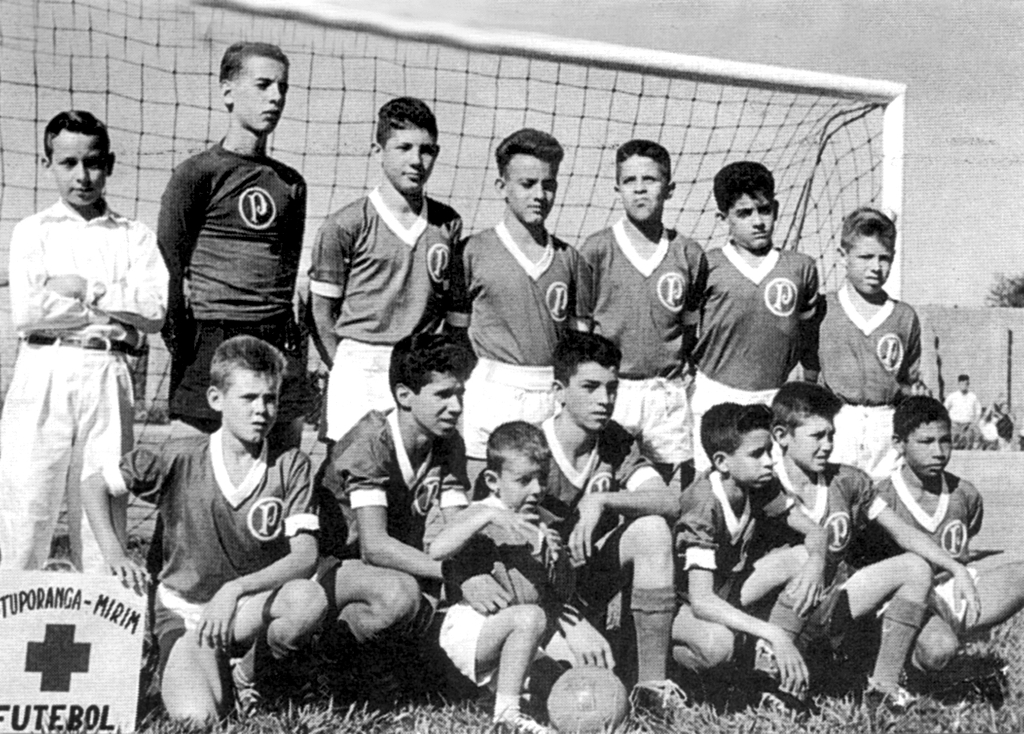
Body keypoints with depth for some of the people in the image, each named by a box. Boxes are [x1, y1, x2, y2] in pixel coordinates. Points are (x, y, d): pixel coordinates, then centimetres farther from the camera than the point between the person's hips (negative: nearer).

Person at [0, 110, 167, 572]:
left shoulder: (135, 238, 11)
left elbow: (155, 312, -3)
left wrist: (85, 289, -7)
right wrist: (115, 309, -5)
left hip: (107, 378, 1)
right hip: (43, 374, -1)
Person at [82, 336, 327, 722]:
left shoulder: (290, 465, -7)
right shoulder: (181, 465, -6)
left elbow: (305, 557, -15)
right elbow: (94, 487, 6)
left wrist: (234, 590, -28)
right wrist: (115, 556, -8)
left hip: (255, 609, 2)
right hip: (185, 610, -1)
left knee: (310, 600, -32)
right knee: (195, 717, -28)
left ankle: (249, 672, -1)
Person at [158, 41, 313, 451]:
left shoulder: (291, 183, 16)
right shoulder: (198, 173, -2)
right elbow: (169, 264, -4)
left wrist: (293, 339, 10)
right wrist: (181, 347, -7)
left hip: (280, 341, 5)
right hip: (216, 337, -5)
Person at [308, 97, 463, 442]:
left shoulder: (448, 223, 7)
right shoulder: (344, 226, -3)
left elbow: (451, 306, 13)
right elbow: (322, 310, 1)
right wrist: (345, 369, -4)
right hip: (360, 370, -3)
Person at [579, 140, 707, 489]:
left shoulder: (689, 254, 5)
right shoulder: (596, 249, -1)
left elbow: (691, 327, 14)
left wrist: (684, 373, 6)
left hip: (668, 392, 2)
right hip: (608, 388, -2)